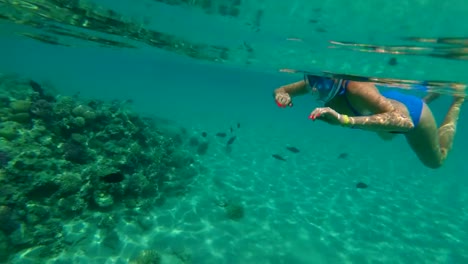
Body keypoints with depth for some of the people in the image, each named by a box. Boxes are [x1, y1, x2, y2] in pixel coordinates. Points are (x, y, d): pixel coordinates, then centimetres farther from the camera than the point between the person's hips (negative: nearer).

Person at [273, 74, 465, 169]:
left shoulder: (357, 89, -48)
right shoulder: (318, 82, -29)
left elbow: (404, 121, -58)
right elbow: (280, 90, -18)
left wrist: (345, 120, -70)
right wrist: (281, 95, -42)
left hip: (412, 113, -5)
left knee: (436, 161, 25)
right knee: (385, 136, 42)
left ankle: (457, 101, 37)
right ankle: (435, 91, 50)